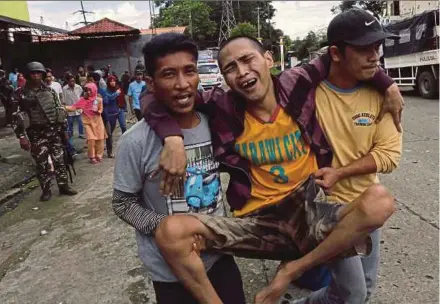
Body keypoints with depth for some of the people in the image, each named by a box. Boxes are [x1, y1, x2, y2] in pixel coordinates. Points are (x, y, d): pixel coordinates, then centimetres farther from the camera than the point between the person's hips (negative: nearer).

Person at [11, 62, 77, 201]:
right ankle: (46, 190, 18)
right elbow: (16, 116, -5)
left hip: (54, 131, 3)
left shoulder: (50, 91, 7)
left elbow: (60, 109, 12)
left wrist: (63, 128, 10)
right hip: (36, 134, -2)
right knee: (41, 164, 6)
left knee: (59, 160, 8)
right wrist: (22, 136, -12)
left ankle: (63, 186, 20)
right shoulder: (20, 93, -3)